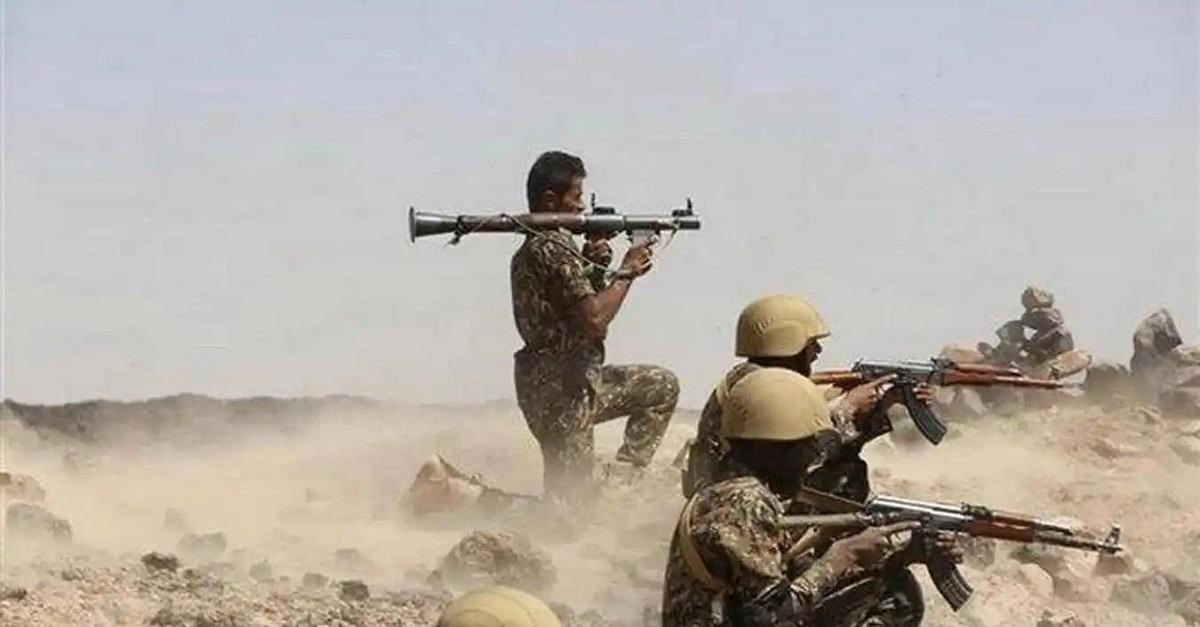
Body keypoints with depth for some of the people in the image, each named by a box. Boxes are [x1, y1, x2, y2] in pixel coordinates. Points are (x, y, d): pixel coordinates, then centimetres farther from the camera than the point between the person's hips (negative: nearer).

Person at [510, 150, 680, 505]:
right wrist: (626, 272, -12)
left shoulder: (532, 247, 13)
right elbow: (594, 320, -24)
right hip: (561, 391, -9)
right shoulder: (553, 249, -18)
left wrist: (590, 266, 4)